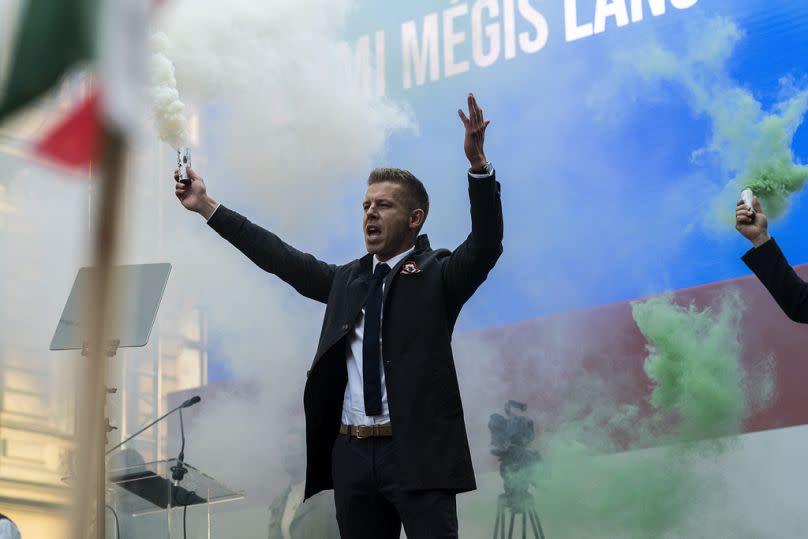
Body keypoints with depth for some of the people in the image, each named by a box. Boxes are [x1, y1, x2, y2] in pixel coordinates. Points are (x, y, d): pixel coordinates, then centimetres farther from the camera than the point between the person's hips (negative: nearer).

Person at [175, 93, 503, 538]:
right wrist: (206, 207, 19)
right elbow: (280, 257, 19)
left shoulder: (438, 276, 1)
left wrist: (477, 163, -28)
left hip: (418, 453, -5)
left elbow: (486, 244, -14)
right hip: (352, 454, 6)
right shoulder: (347, 279, 16)